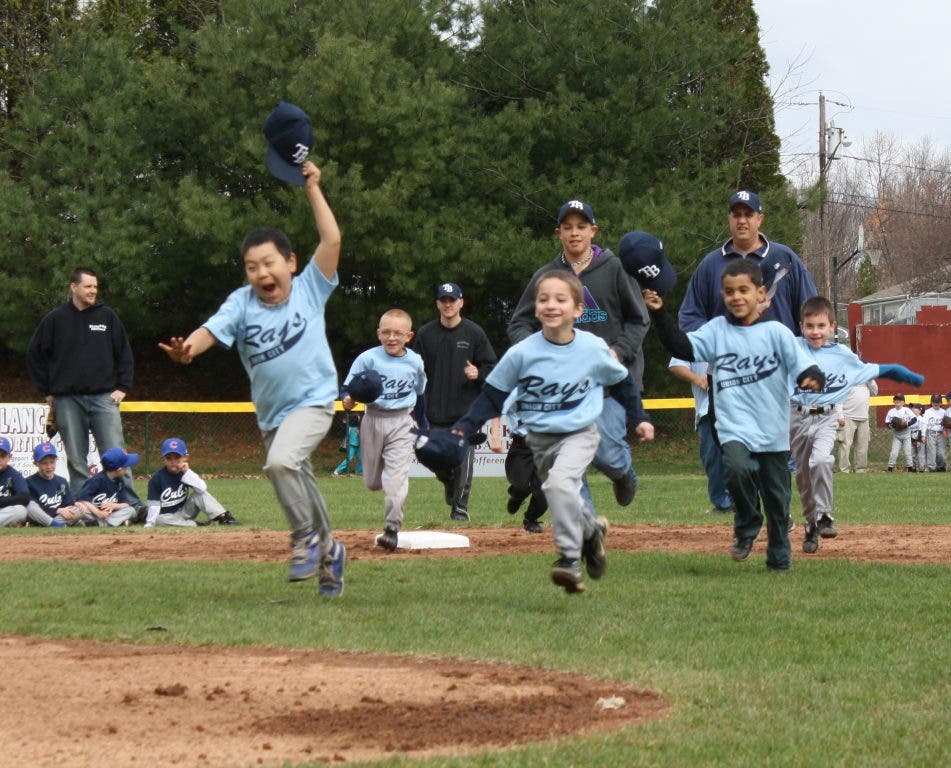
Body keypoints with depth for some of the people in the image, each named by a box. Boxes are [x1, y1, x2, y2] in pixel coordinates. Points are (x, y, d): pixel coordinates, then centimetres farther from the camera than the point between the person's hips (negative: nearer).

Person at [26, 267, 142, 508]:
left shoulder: (107, 316, 7)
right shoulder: (55, 319, 4)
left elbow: (124, 354, 12)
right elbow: (34, 356, 12)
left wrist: (123, 387, 4)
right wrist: (47, 391, 8)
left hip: (104, 398, 0)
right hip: (67, 401, 0)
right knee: (76, 459, 3)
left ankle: (134, 505, -9)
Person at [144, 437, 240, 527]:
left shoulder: (186, 473, -3)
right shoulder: (157, 478, -11)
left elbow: (203, 488, -21)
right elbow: (154, 504, -13)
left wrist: (187, 472, -25)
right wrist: (149, 525, -22)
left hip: (184, 512, 3)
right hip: (167, 516, -3)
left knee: (200, 494, -17)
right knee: (159, 520, -38)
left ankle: (224, 517, -25)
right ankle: (195, 525, -28)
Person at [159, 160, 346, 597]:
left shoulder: (309, 289, -7)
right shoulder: (242, 304, -6)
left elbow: (331, 240, -14)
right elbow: (212, 330, -21)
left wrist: (312, 189, -12)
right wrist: (187, 349, -42)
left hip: (313, 401, -4)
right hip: (271, 412, 4)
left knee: (281, 461, -29)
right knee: (297, 482, 17)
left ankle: (307, 537, -9)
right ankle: (328, 551, 39)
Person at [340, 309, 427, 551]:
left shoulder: (415, 362, 2)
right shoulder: (367, 359, -6)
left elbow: (420, 396, 16)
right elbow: (347, 389, -6)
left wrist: (424, 428, 23)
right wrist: (348, 400, -29)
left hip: (402, 423, -1)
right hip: (373, 420, 1)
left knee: (396, 475, -15)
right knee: (372, 481, 8)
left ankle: (392, 528, -16)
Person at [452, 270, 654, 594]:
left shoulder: (593, 349, -10)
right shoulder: (521, 353, -10)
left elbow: (622, 381, 9)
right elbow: (492, 395, -1)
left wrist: (639, 419, 14)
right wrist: (463, 428, -10)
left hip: (579, 434, -3)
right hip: (540, 438, 3)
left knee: (559, 483, -29)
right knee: (565, 502, 10)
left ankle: (570, 559, -24)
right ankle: (591, 530, 42)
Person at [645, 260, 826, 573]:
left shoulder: (777, 332, -1)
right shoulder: (716, 330, 5)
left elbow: (803, 366, -7)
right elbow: (682, 347, -3)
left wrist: (813, 379, -29)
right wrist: (659, 314, -12)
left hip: (773, 430, 0)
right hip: (734, 427, 0)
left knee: (777, 498, 8)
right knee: (737, 469, -28)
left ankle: (779, 557, 28)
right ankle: (746, 527, -1)